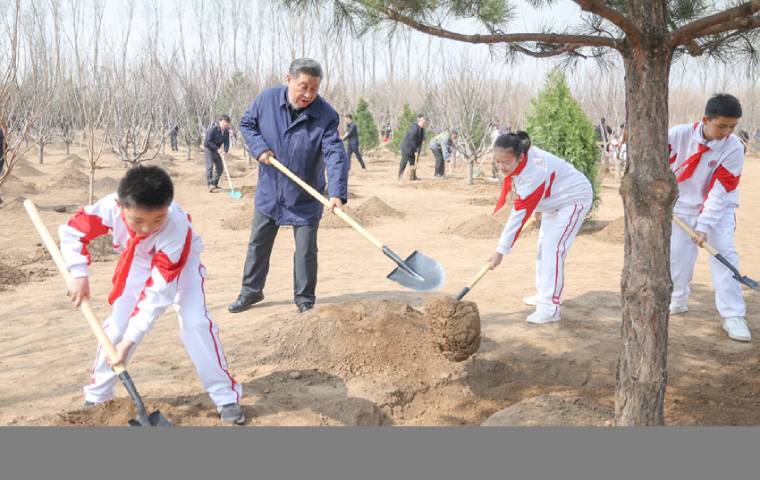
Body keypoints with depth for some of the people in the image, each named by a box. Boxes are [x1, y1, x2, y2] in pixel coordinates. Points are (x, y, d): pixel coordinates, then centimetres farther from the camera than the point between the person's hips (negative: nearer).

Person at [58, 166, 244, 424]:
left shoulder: (177, 228, -43)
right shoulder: (110, 207, -36)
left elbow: (157, 291, -40)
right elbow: (72, 231, -16)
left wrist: (130, 340, -41)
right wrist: (79, 275, -29)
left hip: (180, 263, -3)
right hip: (138, 262, 4)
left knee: (195, 322, -21)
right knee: (116, 324, -1)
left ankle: (225, 396, -9)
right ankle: (97, 395, 18)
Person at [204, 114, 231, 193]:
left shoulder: (226, 131, -4)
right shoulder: (213, 129, -23)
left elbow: (226, 142, -2)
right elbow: (207, 142, -25)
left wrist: (225, 150, -21)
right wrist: (217, 148, -26)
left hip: (216, 150, 7)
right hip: (208, 149, -7)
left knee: (220, 168, 8)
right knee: (210, 166, -19)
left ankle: (214, 183, 23)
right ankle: (210, 185, -25)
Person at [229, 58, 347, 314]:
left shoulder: (326, 116, -19)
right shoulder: (266, 99, -11)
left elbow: (335, 155, -27)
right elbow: (247, 124, 5)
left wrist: (337, 193, -41)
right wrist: (259, 147, -15)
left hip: (305, 199, -3)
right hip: (269, 191, 3)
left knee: (306, 251, 3)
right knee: (258, 244, 15)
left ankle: (305, 299, 20)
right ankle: (251, 291, 32)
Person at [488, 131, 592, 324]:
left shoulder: (533, 173, -39)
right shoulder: (518, 157, -16)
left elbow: (519, 215, -37)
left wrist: (501, 251, -34)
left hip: (575, 199, -10)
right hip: (554, 200, 10)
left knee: (553, 249, -19)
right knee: (543, 245, 16)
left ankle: (550, 308, -18)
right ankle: (544, 294, 30)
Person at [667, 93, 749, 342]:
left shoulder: (734, 147, -21)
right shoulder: (679, 134, -20)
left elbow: (720, 192, -22)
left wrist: (704, 226, -26)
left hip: (718, 209, -2)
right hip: (683, 206, 2)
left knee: (725, 253, -15)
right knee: (677, 254, 6)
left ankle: (733, 316, -12)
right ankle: (678, 300, 30)